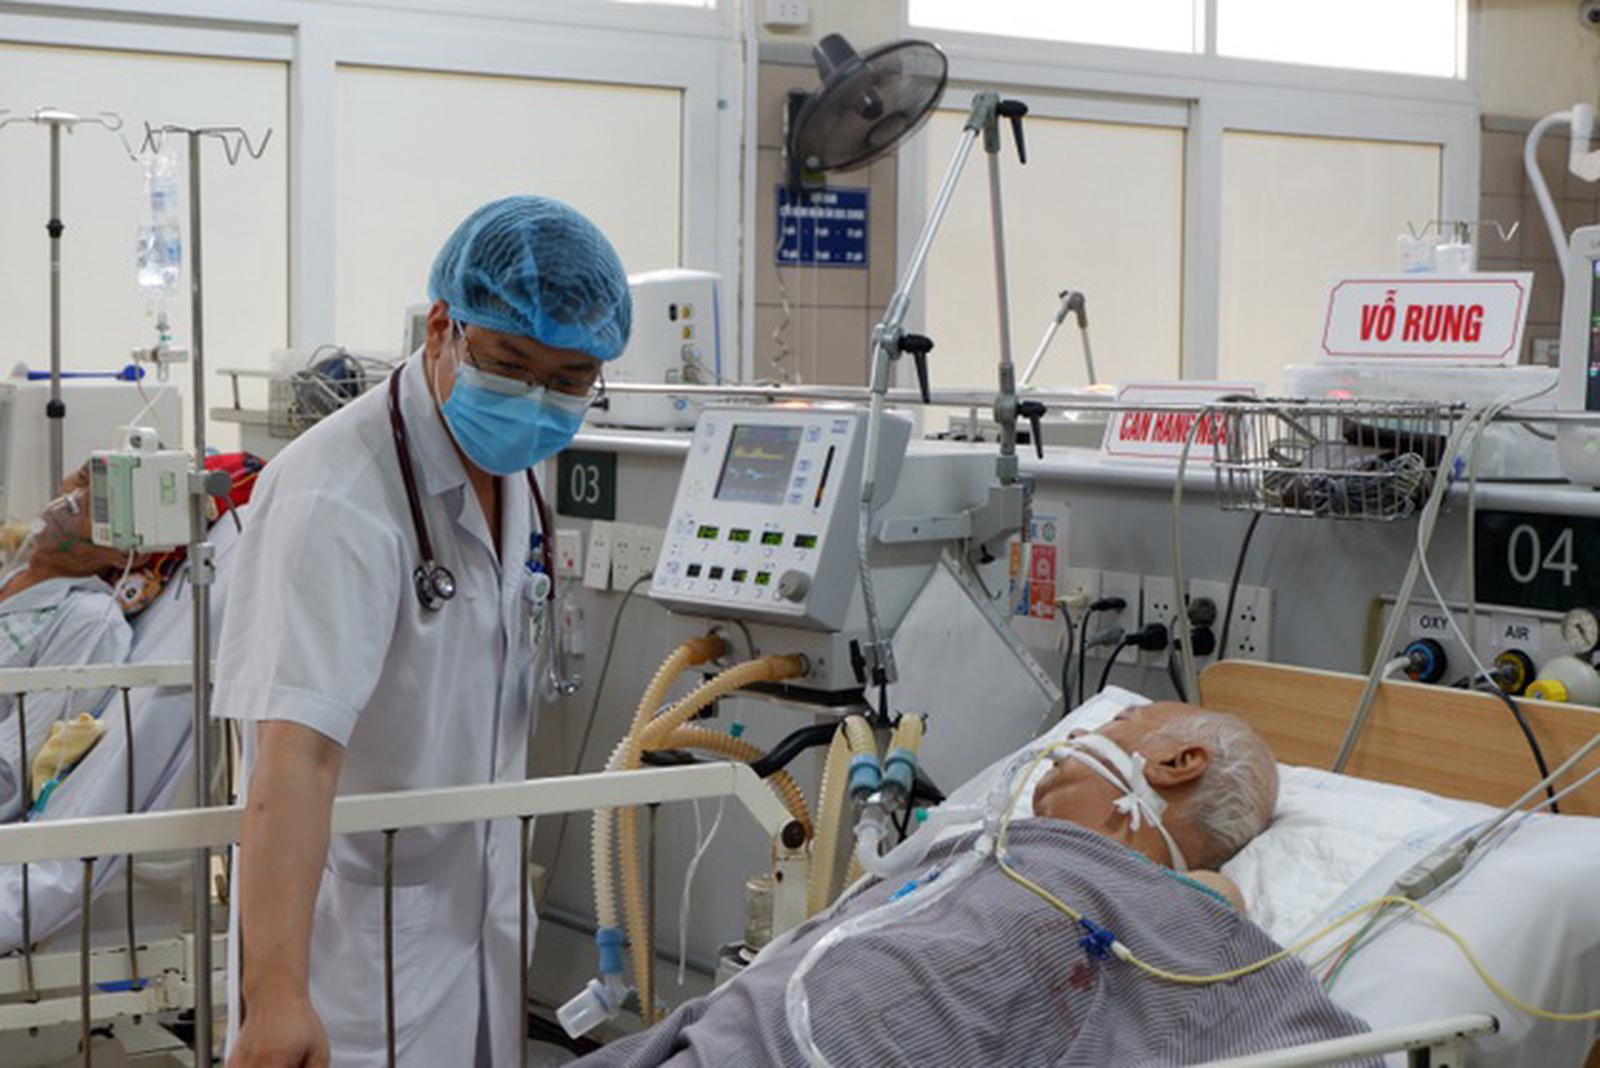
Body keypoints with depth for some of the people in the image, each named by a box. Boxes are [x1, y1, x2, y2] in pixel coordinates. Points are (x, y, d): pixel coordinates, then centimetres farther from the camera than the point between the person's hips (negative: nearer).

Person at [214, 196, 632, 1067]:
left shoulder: (504, 464, 3)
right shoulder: (337, 497, -25)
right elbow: (297, 751, -35)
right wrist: (274, 993, -43)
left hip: (476, 916, 8)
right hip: (356, 935, -8)